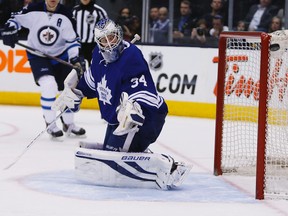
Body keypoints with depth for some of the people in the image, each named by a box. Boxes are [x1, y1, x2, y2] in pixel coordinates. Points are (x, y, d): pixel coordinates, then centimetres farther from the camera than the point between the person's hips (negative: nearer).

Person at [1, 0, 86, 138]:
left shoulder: (65, 15, -11)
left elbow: (72, 40, -6)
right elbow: (16, 19, 0)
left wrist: (75, 59, -15)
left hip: (60, 56, 3)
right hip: (37, 56, -3)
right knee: (49, 86, -24)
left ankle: (68, 124, 27)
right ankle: (50, 124, -8)